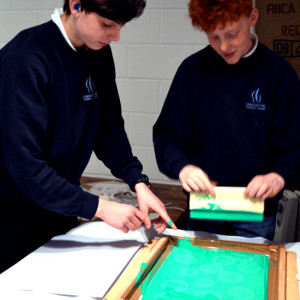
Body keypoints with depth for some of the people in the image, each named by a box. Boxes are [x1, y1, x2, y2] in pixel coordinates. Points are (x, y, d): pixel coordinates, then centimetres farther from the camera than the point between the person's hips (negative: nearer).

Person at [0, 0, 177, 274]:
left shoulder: (99, 54, -1)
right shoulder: (25, 59, -24)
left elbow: (109, 128, 5)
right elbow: (24, 166, -27)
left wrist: (139, 183, -9)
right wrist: (99, 208, -26)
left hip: (61, 212, 7)